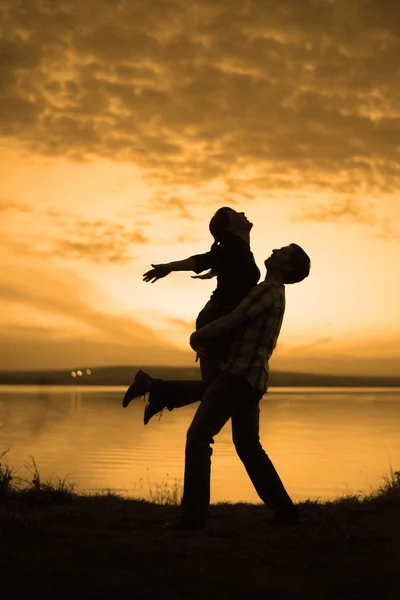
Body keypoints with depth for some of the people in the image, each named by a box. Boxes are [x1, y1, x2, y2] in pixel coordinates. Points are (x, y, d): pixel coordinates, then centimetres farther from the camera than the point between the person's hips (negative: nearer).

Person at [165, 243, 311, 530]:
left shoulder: (268, 290, -12)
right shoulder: (275, 293, 19)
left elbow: (231, 321, -16)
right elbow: (238, 323, 33)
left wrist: (198, 336, -3)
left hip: (239, 374, -10)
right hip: (251, 377, 10)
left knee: (199, 437, -8)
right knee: (248, 445, 16)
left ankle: (194, 515, -10)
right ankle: (285, 512, 18)